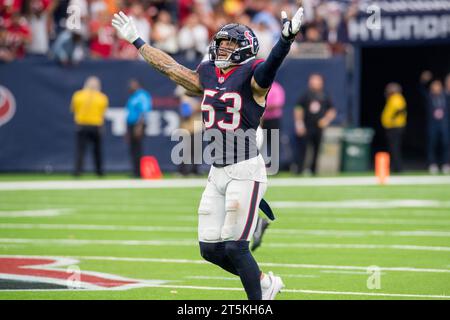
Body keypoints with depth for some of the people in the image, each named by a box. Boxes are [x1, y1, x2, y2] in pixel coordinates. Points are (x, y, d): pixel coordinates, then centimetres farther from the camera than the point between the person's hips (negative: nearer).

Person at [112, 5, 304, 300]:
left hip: (245, 170, -8)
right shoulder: (207, 76, 13)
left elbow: (272, 64, -28)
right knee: (210, 249, 8)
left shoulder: (251, 76, -8)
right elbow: (170, 67, 24)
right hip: (217, 173, 8)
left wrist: (286, 39, -48)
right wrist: (137, 41, 31)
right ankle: (266, 283, 26)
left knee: (235, 247, -10)